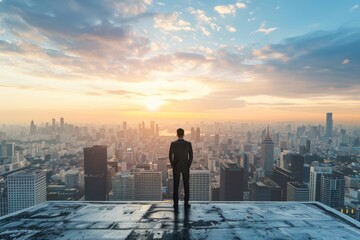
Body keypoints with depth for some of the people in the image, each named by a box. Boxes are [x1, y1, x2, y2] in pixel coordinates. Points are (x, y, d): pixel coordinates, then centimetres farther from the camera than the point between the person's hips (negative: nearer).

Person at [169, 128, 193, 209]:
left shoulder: (173, 144, -8)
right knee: (186, 185, 10)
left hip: (176, 167, 0)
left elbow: (170, 156, -5)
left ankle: (176, 203, 12)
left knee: (176, 186, 8)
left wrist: (173, 165, 8)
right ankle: (186, 203, 15)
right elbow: (191, 156, -4)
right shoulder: (188, 144, -6)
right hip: (185, 167, 0)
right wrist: (188, 165, 8)